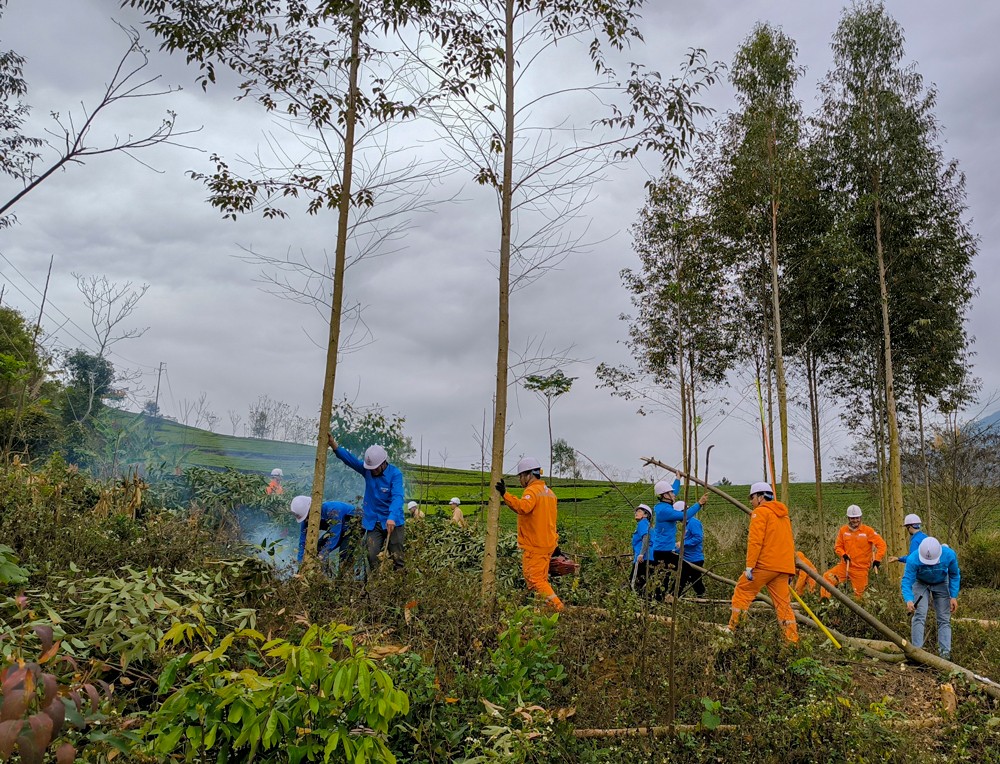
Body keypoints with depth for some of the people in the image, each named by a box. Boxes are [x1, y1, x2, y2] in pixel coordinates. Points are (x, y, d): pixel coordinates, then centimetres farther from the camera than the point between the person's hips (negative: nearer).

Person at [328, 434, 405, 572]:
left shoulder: (395, 473, -15)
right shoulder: (367, 469, -2)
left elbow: (397, 497, -28)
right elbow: (349, 458, -14)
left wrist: (392, 518, -44)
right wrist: (334, 445, -31)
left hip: (392, 521, -4)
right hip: (372, 522, 4)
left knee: (397, 557, 0)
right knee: (372, 557, -2)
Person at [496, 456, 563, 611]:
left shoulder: (532, 490, -16)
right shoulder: (549, 492, 16)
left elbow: (523, 507, -36)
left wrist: (505, 495, -41)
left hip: (534, 545, -9)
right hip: (548, 544, 9)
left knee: (534, 579, -5)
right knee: (541, 578, 17)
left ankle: (557, 606, -11)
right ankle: (549, 604, 17)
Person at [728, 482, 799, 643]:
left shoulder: (760, 512, -4)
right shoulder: (784, 515, 23)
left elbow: (755, 541, -14)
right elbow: (790, 542, 25)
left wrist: (750, 566, -16)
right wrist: (791, 569, 27)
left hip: (764, 564, -8)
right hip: (783, 567, 8)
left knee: (742, 592, 2)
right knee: (783, 602, 8)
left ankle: (733, 628, 0)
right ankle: (792, 638, 4)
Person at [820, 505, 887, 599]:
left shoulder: (868, 530, -4)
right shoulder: (843, 530, 4)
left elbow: (881, 544, -3)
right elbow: (838, 546, 12)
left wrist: (877, 560, -10)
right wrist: (843, 555, -9)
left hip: (860, 569, -2)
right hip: (845, 565, 2)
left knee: (858, 594, 1)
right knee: (827, 576, -20)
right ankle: (824, 599, -22)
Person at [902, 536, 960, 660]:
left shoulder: (949, 555, -31)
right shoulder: (913, 559, -37)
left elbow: (954, 575, -10)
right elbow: (906, 581, -33)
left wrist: (954, 597, -13)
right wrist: (909, 600, -50)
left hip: (941, 584, 2)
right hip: (921, 584, -2)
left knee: (944, 619, -2)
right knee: (919, 616, -14)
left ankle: (945, 652, 1)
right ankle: (916, 649, -13)